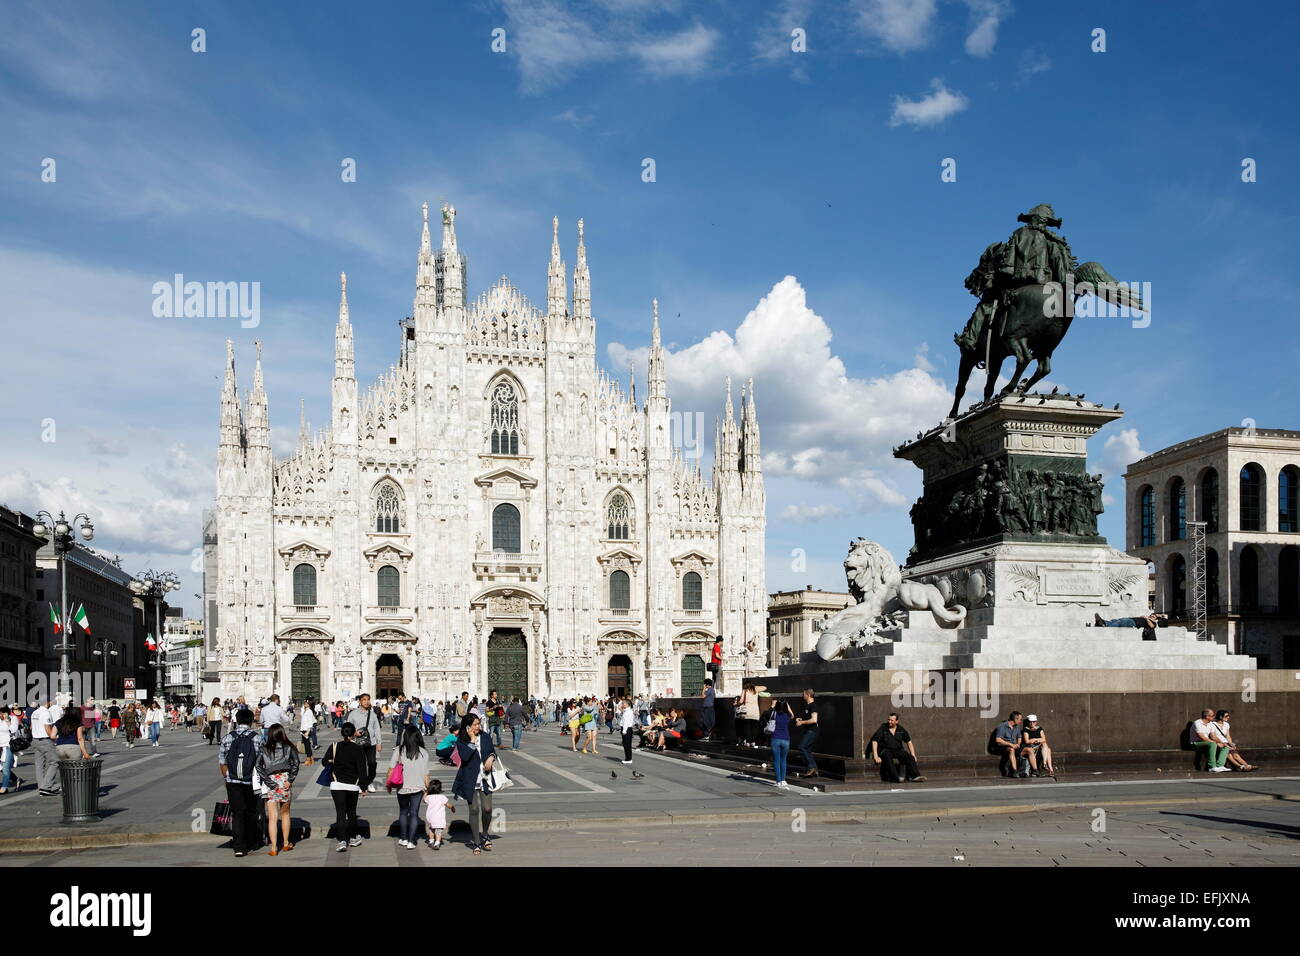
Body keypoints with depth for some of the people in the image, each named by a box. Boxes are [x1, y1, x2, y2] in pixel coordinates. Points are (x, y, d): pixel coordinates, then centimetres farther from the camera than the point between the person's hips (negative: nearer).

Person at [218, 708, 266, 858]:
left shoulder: (227, 738, 0)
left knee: (237, 813, 2)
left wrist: (227, 778, 12)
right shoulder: (257, 738, -3)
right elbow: (260, 761, -1)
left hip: (233, 782, 0)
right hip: (251, 782, 0)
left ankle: (239, 847, -7)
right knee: (251, 812, 15)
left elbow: (222, 762, 1)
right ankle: (250, 844, 26)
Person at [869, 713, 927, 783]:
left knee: (909, 757, -25)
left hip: (898, 750, 4)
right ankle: (895, 778, -48)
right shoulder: (883, 728, -3)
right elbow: (874, 741, -9)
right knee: (888, 757, -38)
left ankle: (915, 776, -36)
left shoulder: (901, 729, 8)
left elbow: (909, 742, 16)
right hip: (885, 750, -4)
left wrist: (913, 755, 5)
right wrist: (876, 756, -19)